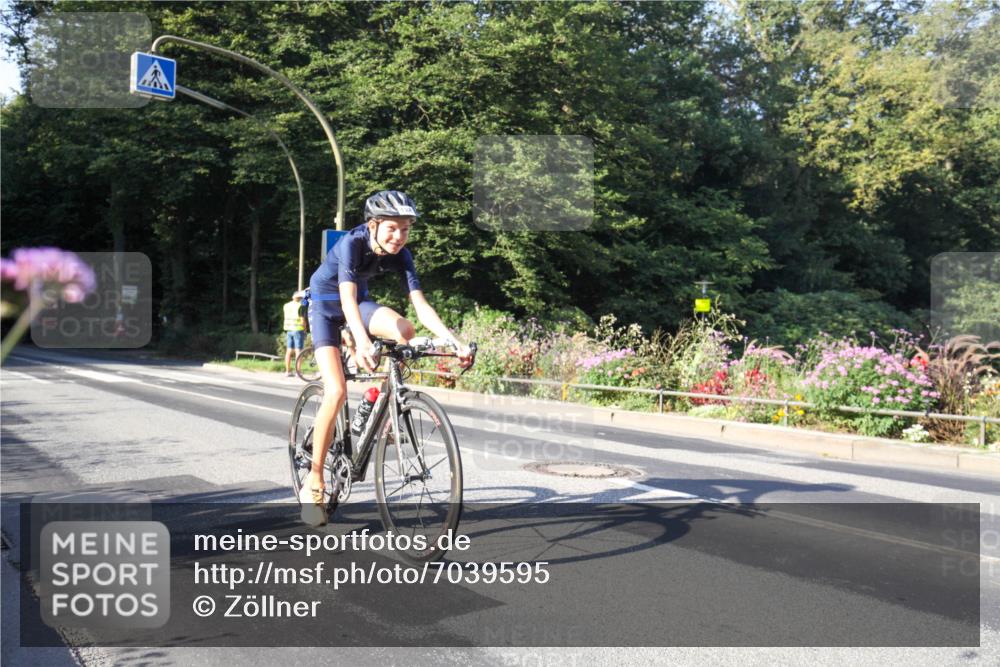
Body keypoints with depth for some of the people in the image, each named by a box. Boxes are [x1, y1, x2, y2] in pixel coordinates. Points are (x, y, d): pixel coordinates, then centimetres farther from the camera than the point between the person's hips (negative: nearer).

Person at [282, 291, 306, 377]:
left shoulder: (286, 305, 9)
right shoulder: (300, 306, -9)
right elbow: (302, 320, -14)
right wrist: (304, 330, -1)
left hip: (288, 330, 6)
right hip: (298, 330, -6)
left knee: (289, 351, 9)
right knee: (298, 351, -5)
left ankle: (288, 371, 12)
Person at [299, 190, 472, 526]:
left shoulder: (400, 255, -17)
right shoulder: (352, 243, -31)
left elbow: (421, 305, -24)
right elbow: (347, 298, -44)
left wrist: (456, 342, -37)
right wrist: (363, 343, -62)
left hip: (358, 303, 5)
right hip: (326, 306, -4)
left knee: (404, 330, -28)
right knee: (337, 392, -20)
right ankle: (313, 484, -7)